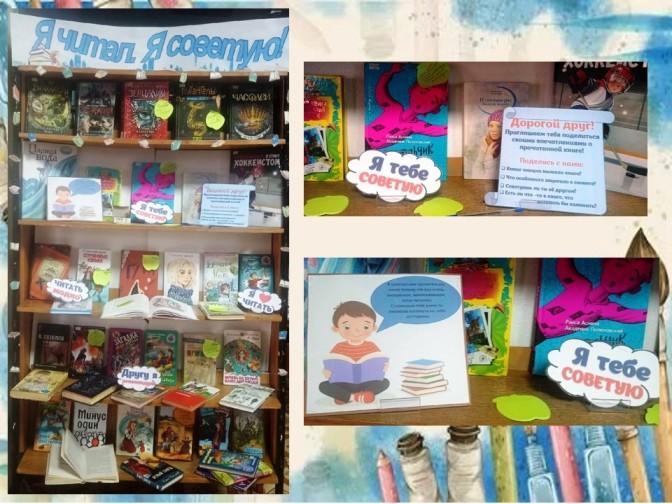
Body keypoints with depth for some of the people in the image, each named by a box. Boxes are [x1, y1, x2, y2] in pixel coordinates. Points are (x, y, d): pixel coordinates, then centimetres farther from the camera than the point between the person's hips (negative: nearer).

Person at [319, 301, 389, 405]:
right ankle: (356, 397, -30)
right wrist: (326, 371, -21)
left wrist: (384, 367, -23)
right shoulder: (339, 347, -1)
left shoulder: (371, 346, 0)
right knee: (323, 386, -22)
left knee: (385, 382, -24)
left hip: (366, 382, 1)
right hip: (345, 384, -1)